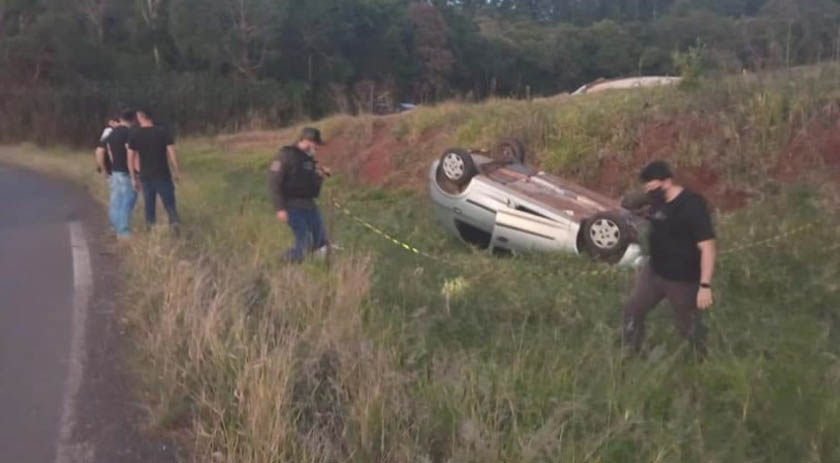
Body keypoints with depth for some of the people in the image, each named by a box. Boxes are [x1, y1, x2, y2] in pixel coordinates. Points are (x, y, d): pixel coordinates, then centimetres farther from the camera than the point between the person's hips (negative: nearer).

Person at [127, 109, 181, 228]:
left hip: (145, 176, 2)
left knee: (149, 205, 12)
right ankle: (174, 224, -14)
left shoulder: (134, 134, -1)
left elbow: (130, 158, 0)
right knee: (169, 203, 1)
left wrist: (133, 178, 8)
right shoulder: (163, 131, -5)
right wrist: (176, 172, 0)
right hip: (163, 175, -2)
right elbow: (172, 153, -8)